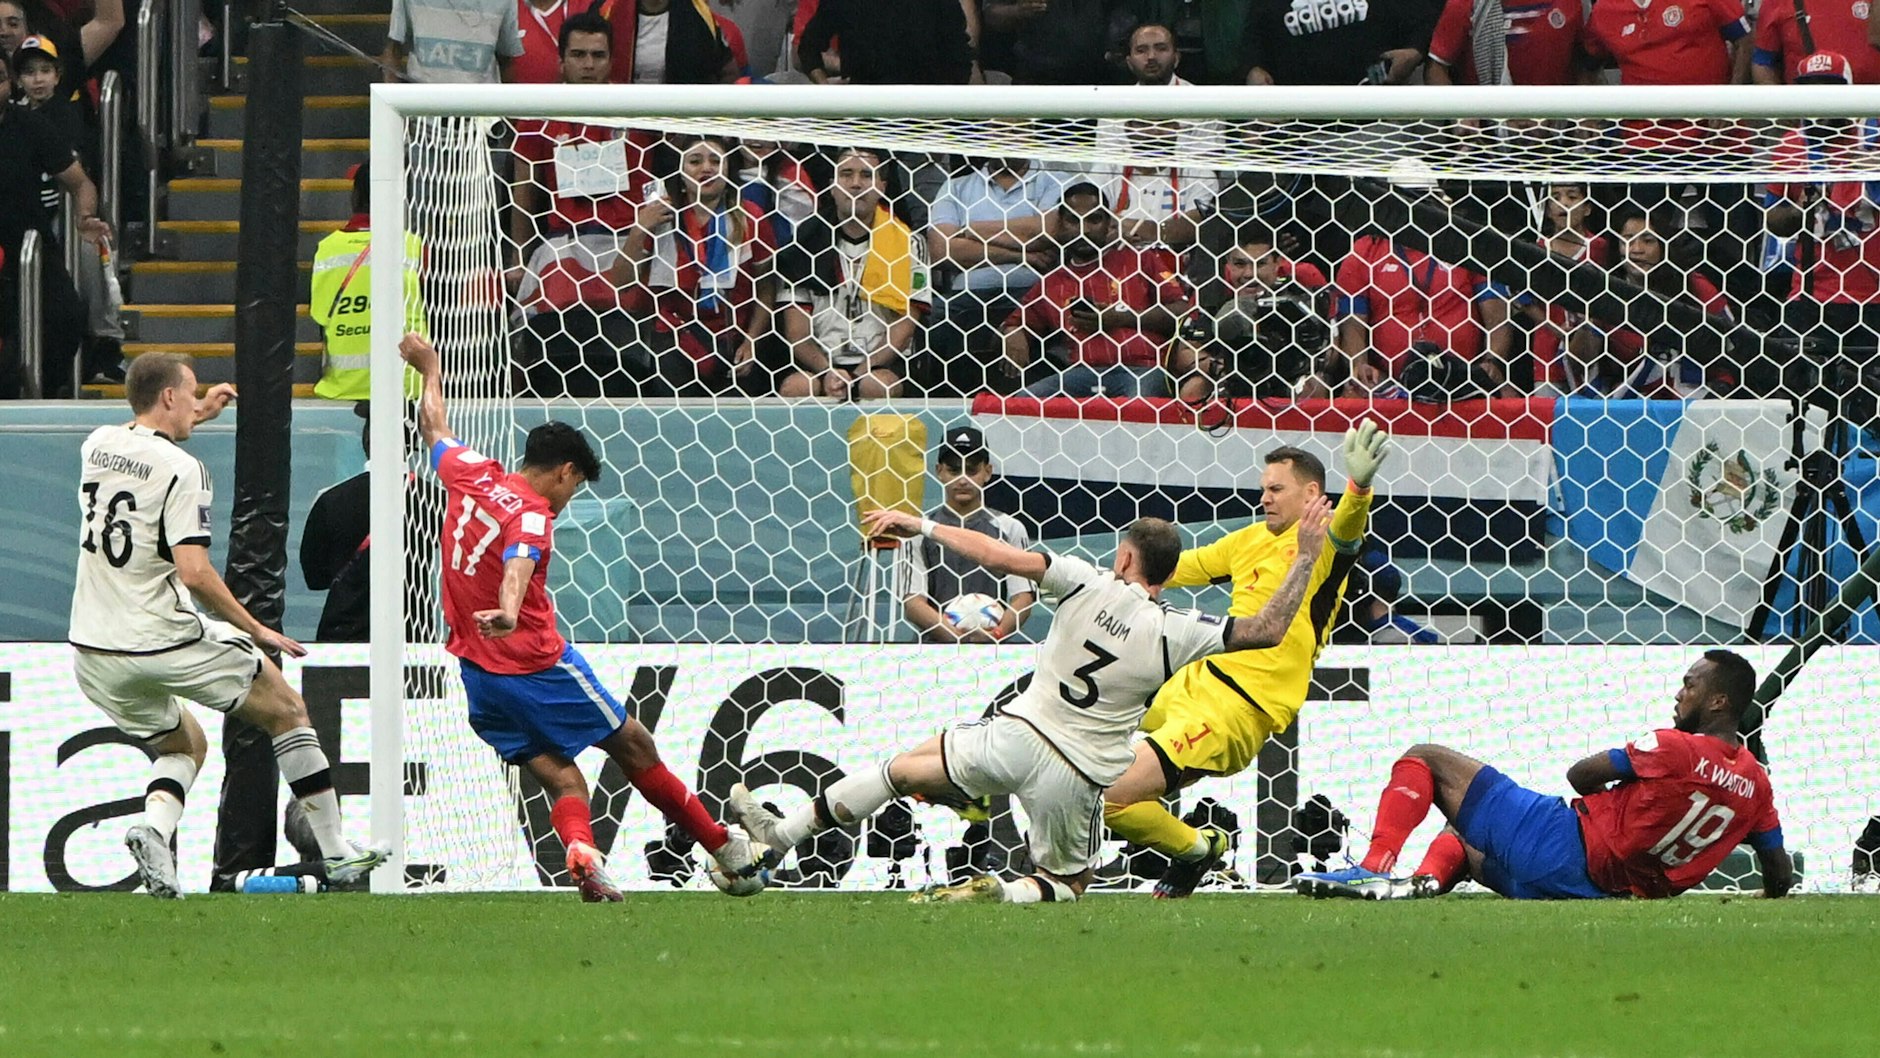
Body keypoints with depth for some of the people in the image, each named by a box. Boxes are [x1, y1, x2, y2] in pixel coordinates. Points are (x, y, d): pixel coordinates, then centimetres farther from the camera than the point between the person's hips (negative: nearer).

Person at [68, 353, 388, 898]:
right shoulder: (181, 468, -14)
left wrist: (196, 414, 42)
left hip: (91, 653, 6)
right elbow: (194, 572, -22)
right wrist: (255, 630, -12)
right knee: (287, 710, 14)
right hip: (163, 641, -6)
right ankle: (336, 852, 13)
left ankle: (154, 825, -5)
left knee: (185, 744, 27)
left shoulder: (97, 445, 6)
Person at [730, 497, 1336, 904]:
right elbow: (1267, 630, -7)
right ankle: (1008, 894, -15)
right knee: (1066, 886, 19)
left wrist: (922, 527, 1)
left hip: (1018, 736, 0)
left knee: (900, 769, 17)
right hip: (1077, 775, 0)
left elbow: (1002, 559, -8)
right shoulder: (1174, 634, -8)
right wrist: (1306, 556, 2)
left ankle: (782, 834, 13)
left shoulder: (1091, 586, -8)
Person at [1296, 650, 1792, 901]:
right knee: (1457, 843, 33)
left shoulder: (1676, 749, -16)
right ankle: (1428, 878, -1)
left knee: (1425, 760, -1)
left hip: (1563, 847, -8)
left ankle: (1376, 868, -17)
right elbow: (1780, 875, 9)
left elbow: (1581, 775, -8)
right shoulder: (1756, 784, 2)